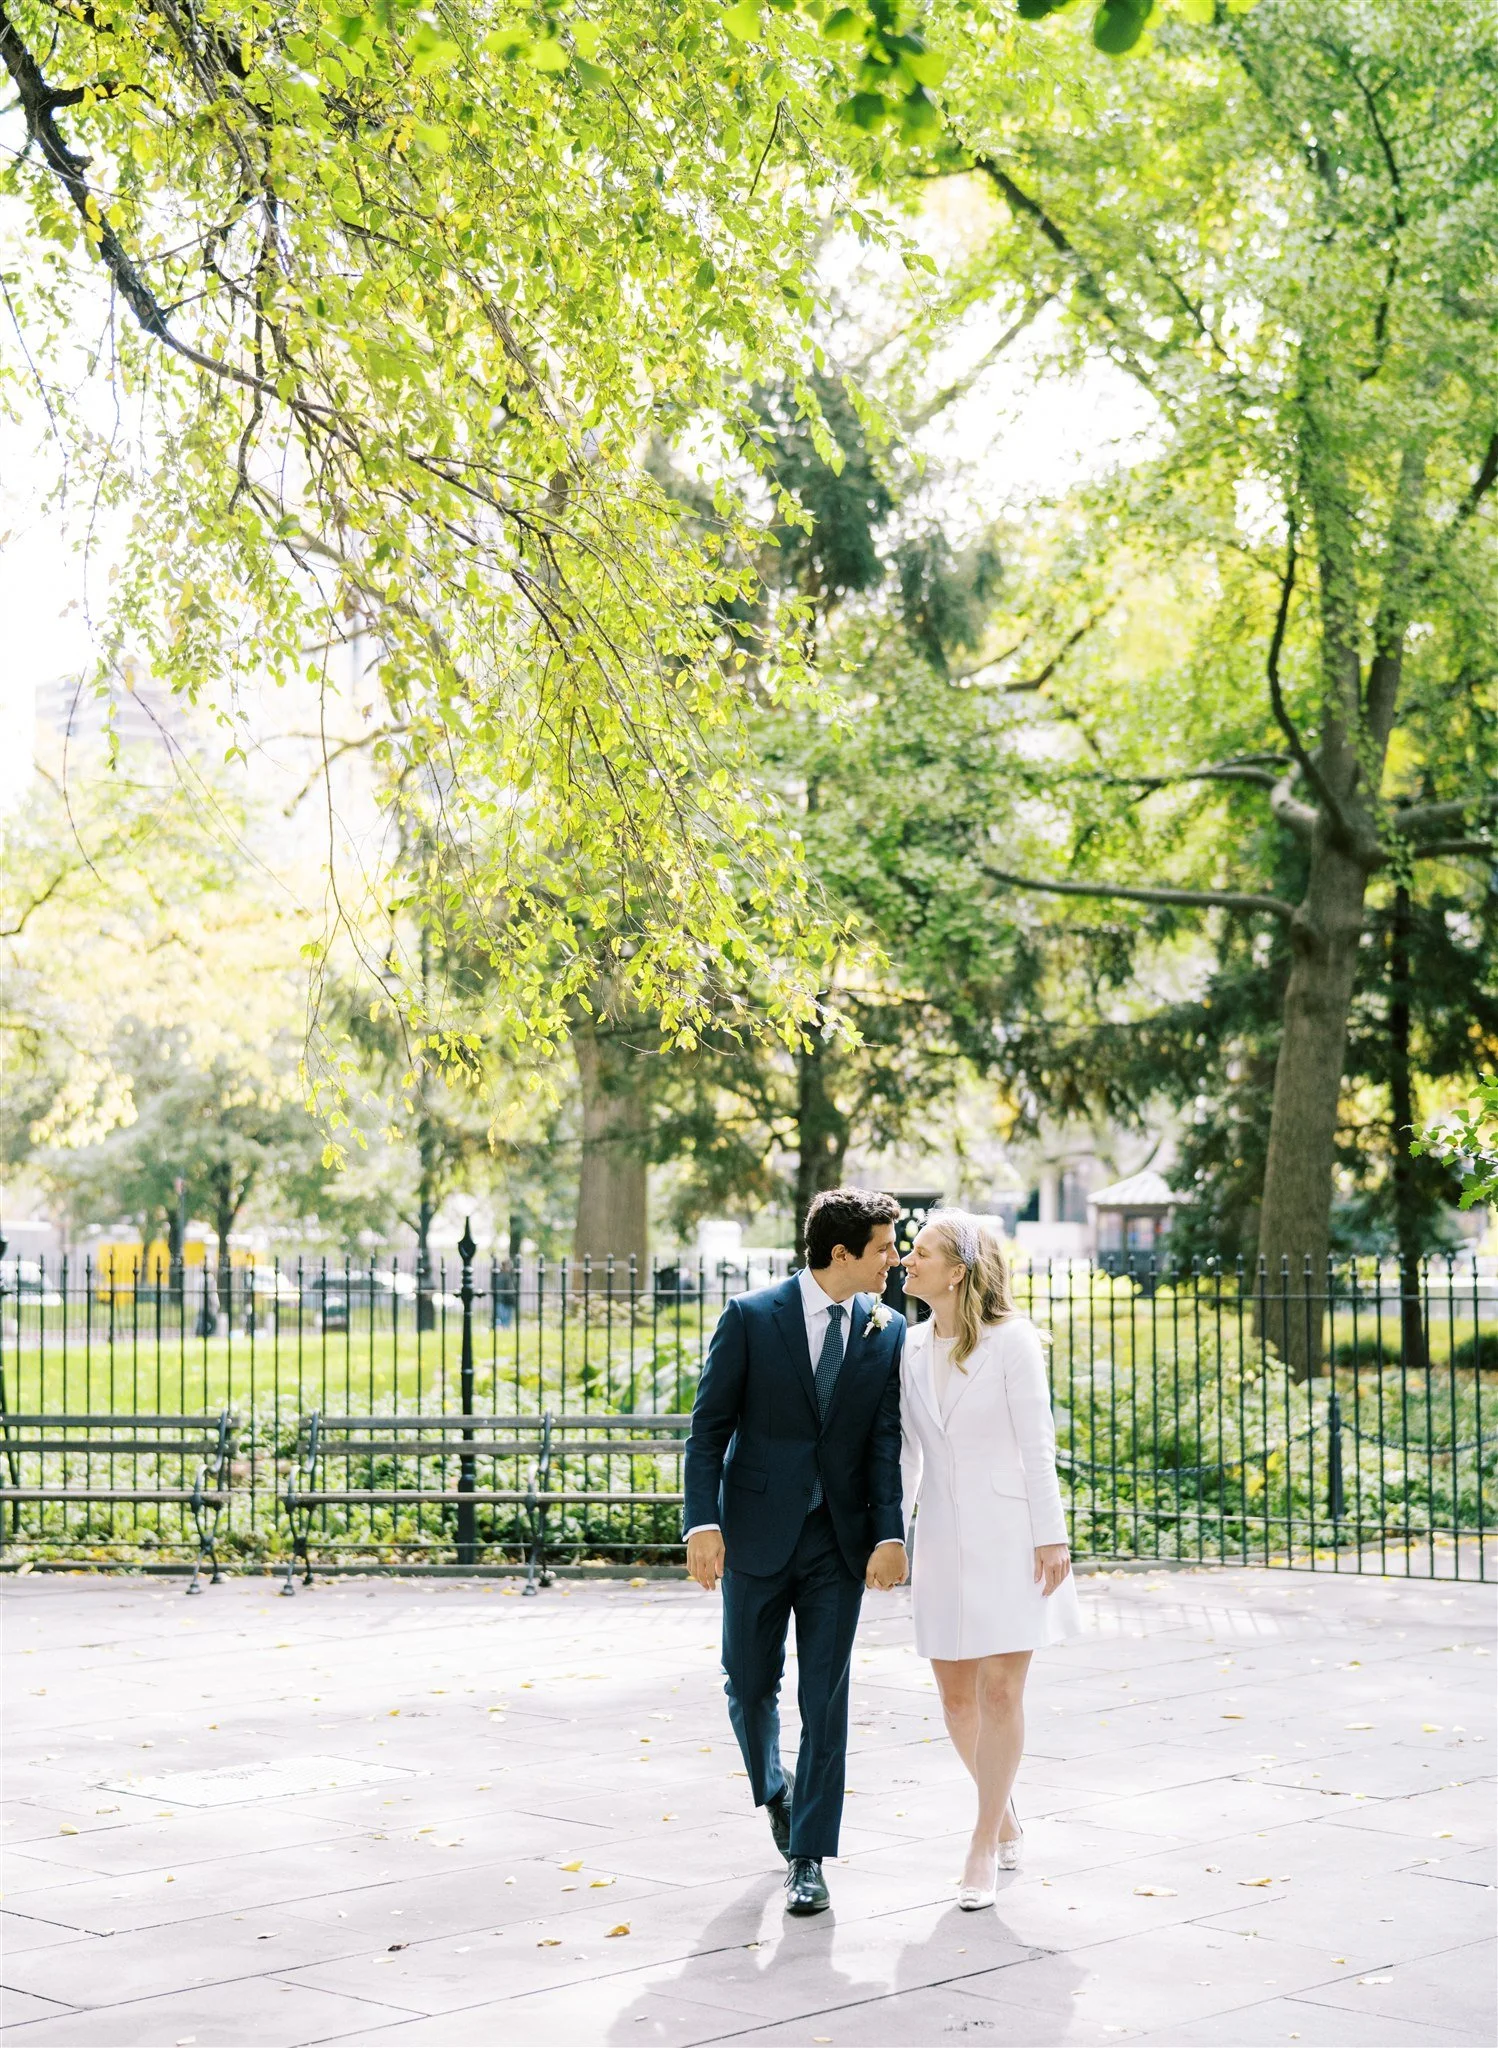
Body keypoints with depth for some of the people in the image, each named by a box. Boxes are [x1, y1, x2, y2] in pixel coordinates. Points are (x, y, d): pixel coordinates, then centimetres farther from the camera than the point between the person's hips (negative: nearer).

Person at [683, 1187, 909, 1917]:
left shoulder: (886, 1331, 1)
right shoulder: (750, 1317, -7)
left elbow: (886, 1442, -1)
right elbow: (708, 1428, -6)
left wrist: (889, 1534, -13)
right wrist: (703, 1523, -16)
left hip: (840, 1540, 1)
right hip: (757, 1533, -1)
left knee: (826, 1699, -1)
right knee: (750, 1684, 11)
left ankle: (807, 1859, 7)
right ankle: (775, 1788, 41)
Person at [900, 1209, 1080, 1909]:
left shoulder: (1011, 1340, -8)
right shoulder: (910, 1347, 7)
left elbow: (1037, 1444, -8)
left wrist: (1050, 1535, -11)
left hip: (1008, 1535, -5)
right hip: (943, 1536, 5)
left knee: (1000, 1691, -6)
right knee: (956, 1695, 8)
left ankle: (983, 1847, 4)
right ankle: (1005, 1818, 30)